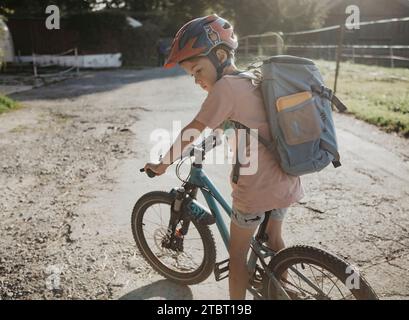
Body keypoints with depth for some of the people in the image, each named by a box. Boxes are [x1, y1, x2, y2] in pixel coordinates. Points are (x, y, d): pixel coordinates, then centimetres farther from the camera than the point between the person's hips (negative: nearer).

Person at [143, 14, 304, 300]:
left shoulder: (225, 86, -14)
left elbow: (191, 133, -12)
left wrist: (163, 165, -2)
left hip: (255, 189, -8)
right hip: (286, 182, 8)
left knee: (237, 254, 12)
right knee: (273, 238, 29)